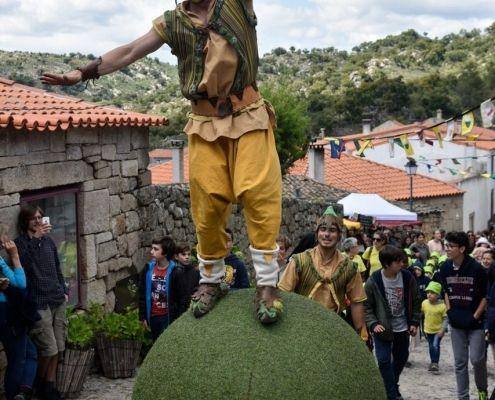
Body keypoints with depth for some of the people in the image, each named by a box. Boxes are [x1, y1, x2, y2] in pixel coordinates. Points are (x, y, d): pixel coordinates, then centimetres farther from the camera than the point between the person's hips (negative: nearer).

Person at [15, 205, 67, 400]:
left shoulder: (48, 241, 12)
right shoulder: (21, 242, -5)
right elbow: (24, 263, -26)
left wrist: (64, 291, 17)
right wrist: (35, 238, -29)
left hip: (58, 301, 6)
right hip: (39, 303, -6)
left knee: (59, 348, 8)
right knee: (49, 349, -5)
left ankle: (50, 384, 23)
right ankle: (40, 383, 19)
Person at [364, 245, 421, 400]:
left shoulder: (407, 277, -8)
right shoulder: (373, 281, -16)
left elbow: (416, 302, 4)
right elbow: (366, 306, -7)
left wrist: (414, 322, 1)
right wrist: (373, 324, -19)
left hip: (403, 328, 4)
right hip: (383, 328, -3)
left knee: (401, 358, 16)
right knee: (384, 361, -8)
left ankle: (393, 386, 39)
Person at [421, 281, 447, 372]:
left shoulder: (442, 306, -19)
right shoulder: (424, 303, -7)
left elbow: (445, 318, -13)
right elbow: (421, 313, 10)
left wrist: (443, 329, -20)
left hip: (438, 330, -4)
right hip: (428, 330, 4)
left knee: (435, 345, -15)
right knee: (431, 347, 16)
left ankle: (435, 363, -4)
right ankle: (432, 362, 32)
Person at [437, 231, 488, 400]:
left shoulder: (476, 268, -16)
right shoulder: (445, 268, -2)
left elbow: (485, 296, -8)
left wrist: (475, 317, -13)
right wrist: (449, 311, 3)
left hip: (475, 322, -4)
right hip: (456, 323, 4)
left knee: (476, 359, -8)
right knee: (460, 362, 8)